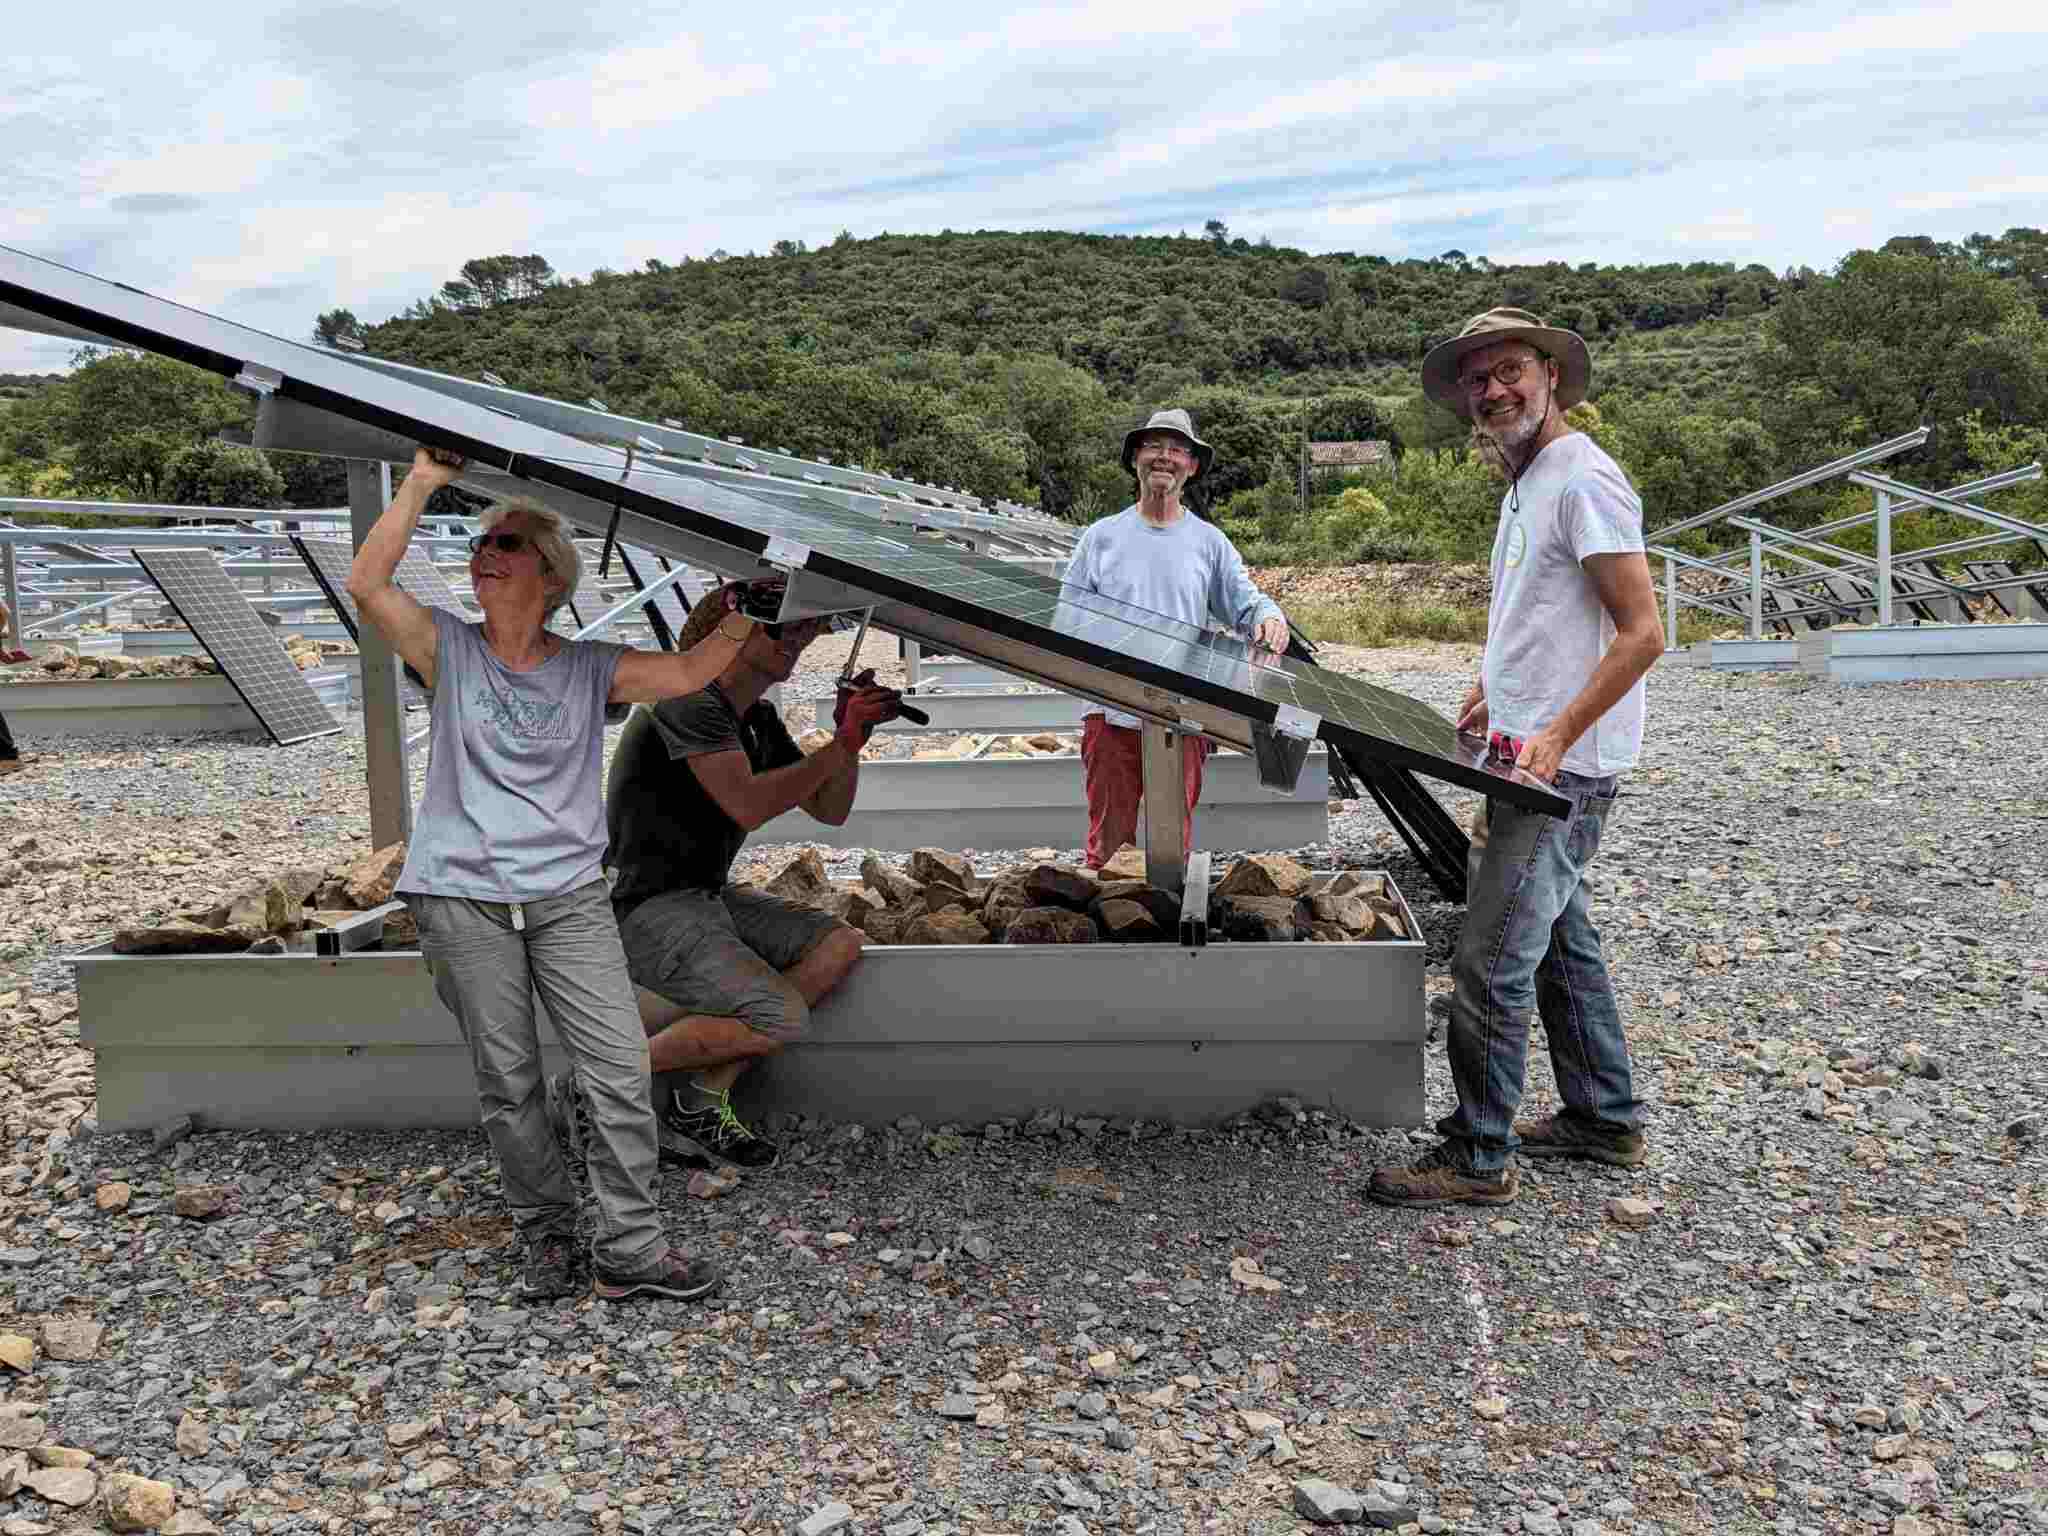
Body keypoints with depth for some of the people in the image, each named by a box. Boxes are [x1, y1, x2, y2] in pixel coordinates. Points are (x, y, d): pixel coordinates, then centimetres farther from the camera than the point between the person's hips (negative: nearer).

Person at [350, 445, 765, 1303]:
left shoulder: (589, 670, 7)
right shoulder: (449, 652, 5)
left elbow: (688, 672, -3)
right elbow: (367, 585, -9)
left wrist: (740, 619, -17)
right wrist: (424, 482, -8)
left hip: (569, 897, 1)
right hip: (463, 900, -1)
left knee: (620, 1073, -5)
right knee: (508, 1085, 6)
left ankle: (628, 1247, 6)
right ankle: (547, 1237, 23)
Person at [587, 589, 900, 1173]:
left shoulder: (759, 720, 15)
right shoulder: (690, 703, -14)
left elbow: (830, 811, 14)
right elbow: (748, 806, -26)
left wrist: (850, 736, -3)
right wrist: (841, 745, -21)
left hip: (709, 896, 10)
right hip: (648, 911, -9)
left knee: (840, 944, -8)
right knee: (782, 1017, -23)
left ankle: (700, 1099, -9)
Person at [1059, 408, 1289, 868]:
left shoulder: (1209, 542, 10)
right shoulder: (1101, 537, 8)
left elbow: (1244, 601, 8)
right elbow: (1068, 617, 7)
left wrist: (1268, 617, -16)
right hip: (1112, 713, -1)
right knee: (1109, 839, 2)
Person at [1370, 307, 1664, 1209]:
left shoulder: (1583, 478, -15)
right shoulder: (1523, 485, 16)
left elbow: (1642, 633, -20)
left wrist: (1556, 735, -27)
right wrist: (1488, 698, 22)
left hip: (1563, 769, -11)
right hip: (1526, 755, 11)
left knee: (1490, 963, -7)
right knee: (1559, 937, 19)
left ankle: (1478, 1158, 5)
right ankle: (1605, 1122, 33)